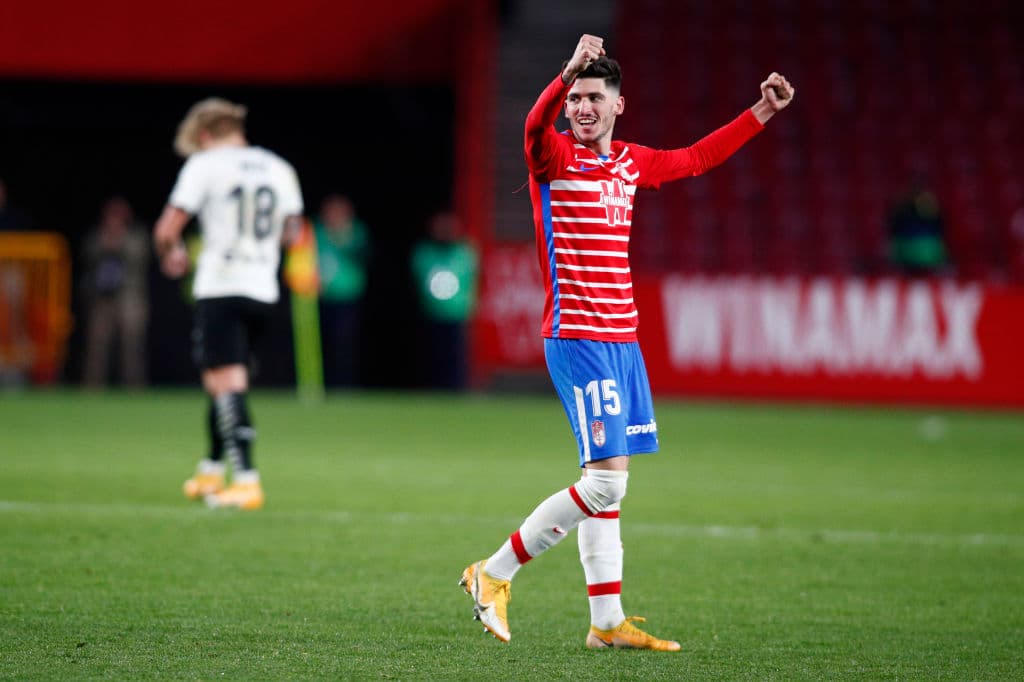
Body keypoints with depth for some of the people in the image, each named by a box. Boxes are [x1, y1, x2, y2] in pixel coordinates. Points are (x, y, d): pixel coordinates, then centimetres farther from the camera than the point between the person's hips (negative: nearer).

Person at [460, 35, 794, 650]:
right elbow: (536, 124, -31)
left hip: (622, 339, 7)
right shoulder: (554, 156, -7)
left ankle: (608, 622, 14)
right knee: (606, 480, -14)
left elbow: (698, 158, 30)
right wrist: (568, 73, -49)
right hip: (577, 338, -7)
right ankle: (495, 573, -3)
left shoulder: (631, 163, 13)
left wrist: (762, 112, 30)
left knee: (609, 483, 9)